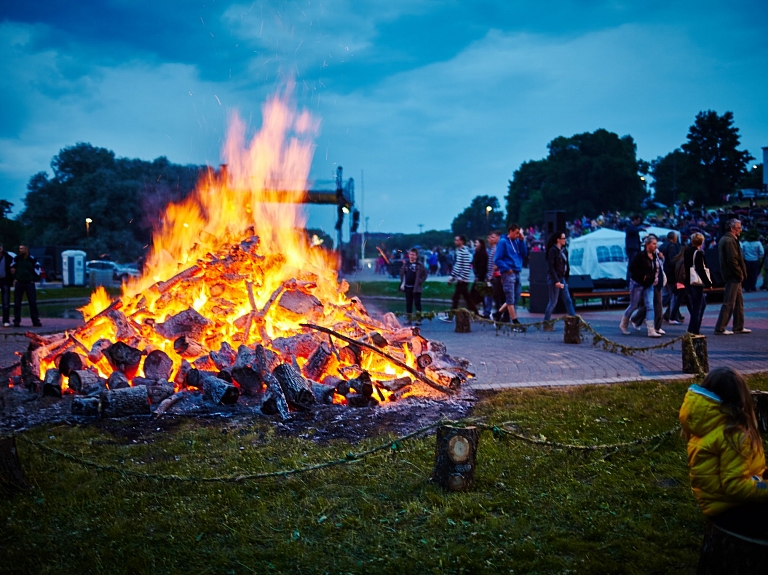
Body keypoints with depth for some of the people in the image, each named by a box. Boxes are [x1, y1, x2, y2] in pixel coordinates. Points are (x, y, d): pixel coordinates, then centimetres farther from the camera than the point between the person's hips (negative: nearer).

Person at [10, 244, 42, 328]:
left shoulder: (32, 260, 0)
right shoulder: (17, 259, 6)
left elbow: (37, 270, 6)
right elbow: (12, 269, 13)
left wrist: (33, 279, 1)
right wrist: (14, 278, 3)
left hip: (29, 283, -2)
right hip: (19, 283, 2)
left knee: (33, 303, -2)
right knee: (17, 303, 1)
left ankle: (35, 321, 2)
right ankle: (16, 321, 7)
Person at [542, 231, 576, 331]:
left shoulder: (562, 250, 12)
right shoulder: (553, 250, -12)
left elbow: (565, 266, 14)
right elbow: (551, 267, -16)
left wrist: (565, 280, 11)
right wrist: (556, 281, -19)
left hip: (561, 279, 8)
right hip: (554, 279, -8)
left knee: (568, 301, 6)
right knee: (553, 302, -3)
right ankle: (546, 323, 8)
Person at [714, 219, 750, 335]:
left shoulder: (724, 239, 16)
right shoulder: (730, 241, -17)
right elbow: (733, 260, -23)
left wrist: (741, 274, 15)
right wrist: (740, 274, -14)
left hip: (733, 277, 11)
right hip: (733, 277, -11)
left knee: (739, 301, 16)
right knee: (729, 303, -7)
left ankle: (739, 327, 23)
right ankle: (720, 329, -4)